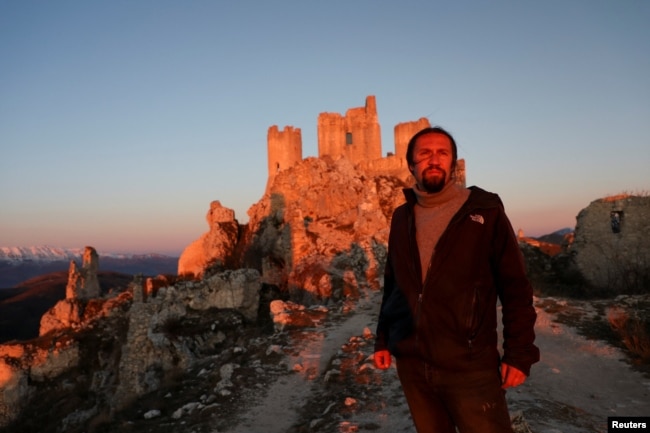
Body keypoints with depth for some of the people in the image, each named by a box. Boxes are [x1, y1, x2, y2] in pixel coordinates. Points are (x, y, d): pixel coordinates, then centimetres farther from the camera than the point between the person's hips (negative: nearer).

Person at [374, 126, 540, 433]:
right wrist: (383, 339, 13)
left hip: (469, 366, -4)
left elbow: (515, 288, -4)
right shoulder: (402, 217, 8)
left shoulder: (485, 212, -4)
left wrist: (519, 353, -9)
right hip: (411, 364, 4)